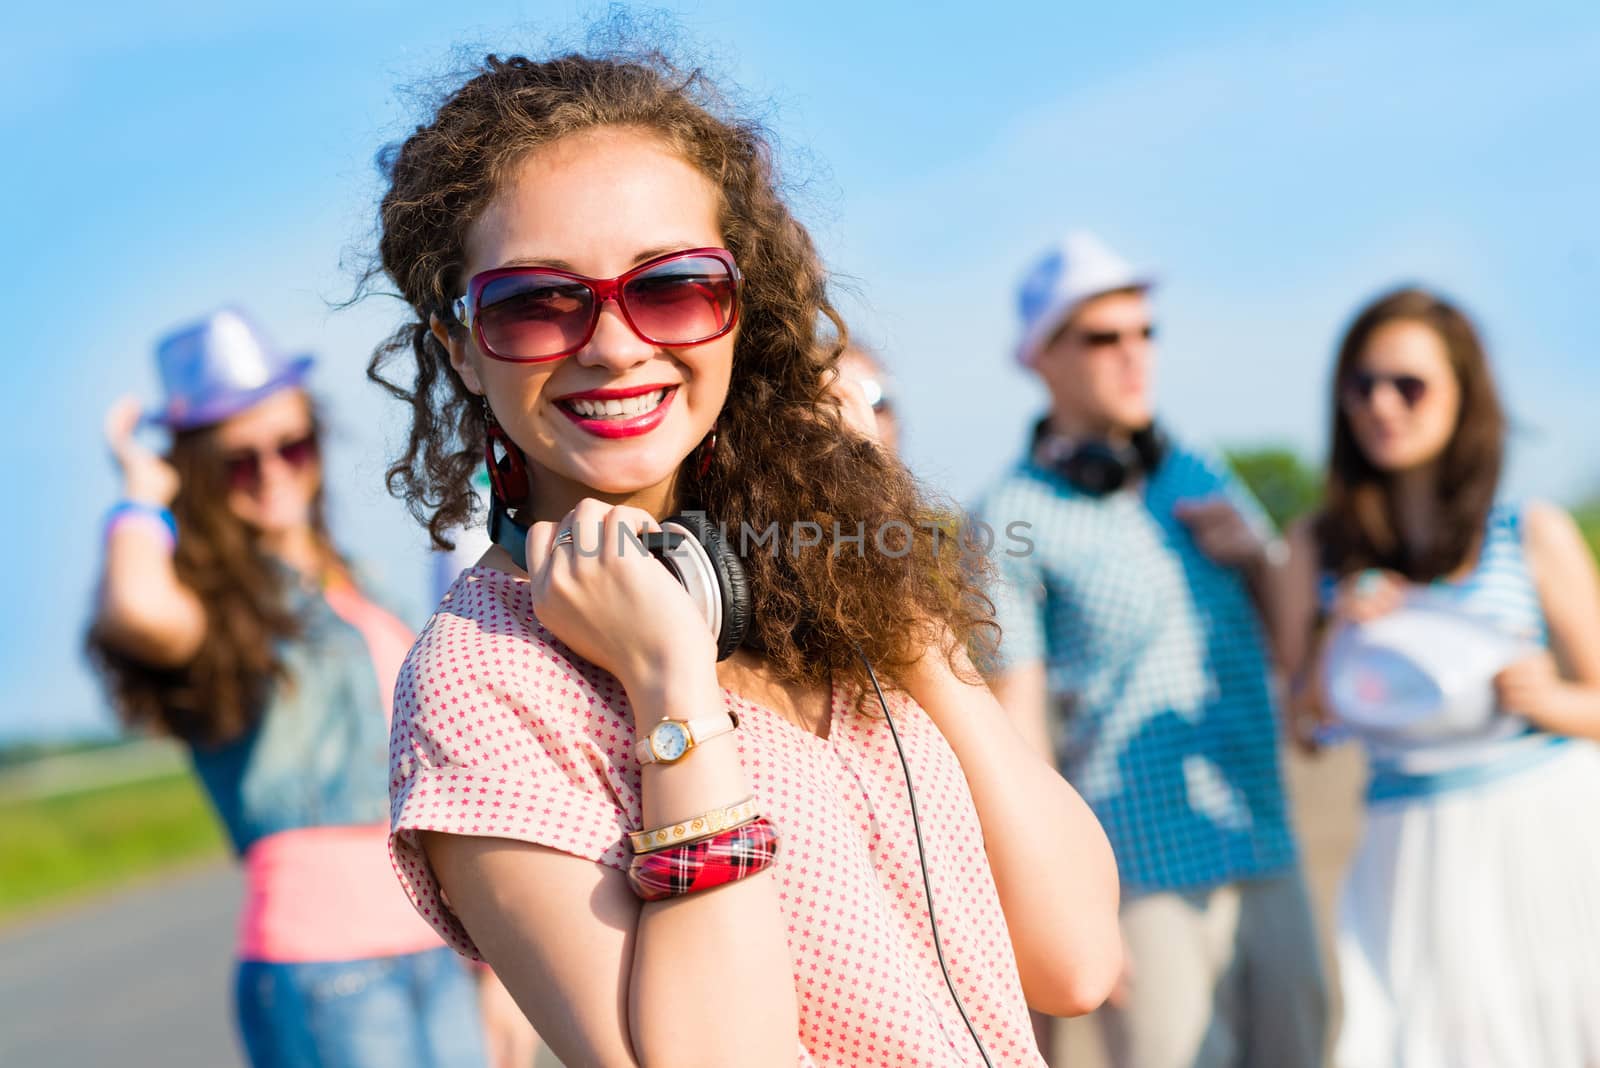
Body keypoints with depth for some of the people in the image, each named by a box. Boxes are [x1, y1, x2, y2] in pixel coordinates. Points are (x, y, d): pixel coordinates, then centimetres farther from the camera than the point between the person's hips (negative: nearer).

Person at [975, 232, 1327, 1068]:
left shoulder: (1199, 475, 13)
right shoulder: (1012, 519, -5)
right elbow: (1017, 725, -8)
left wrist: (1255, 554, -2)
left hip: (1265, 852, 6)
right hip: (1144, 873, -6)